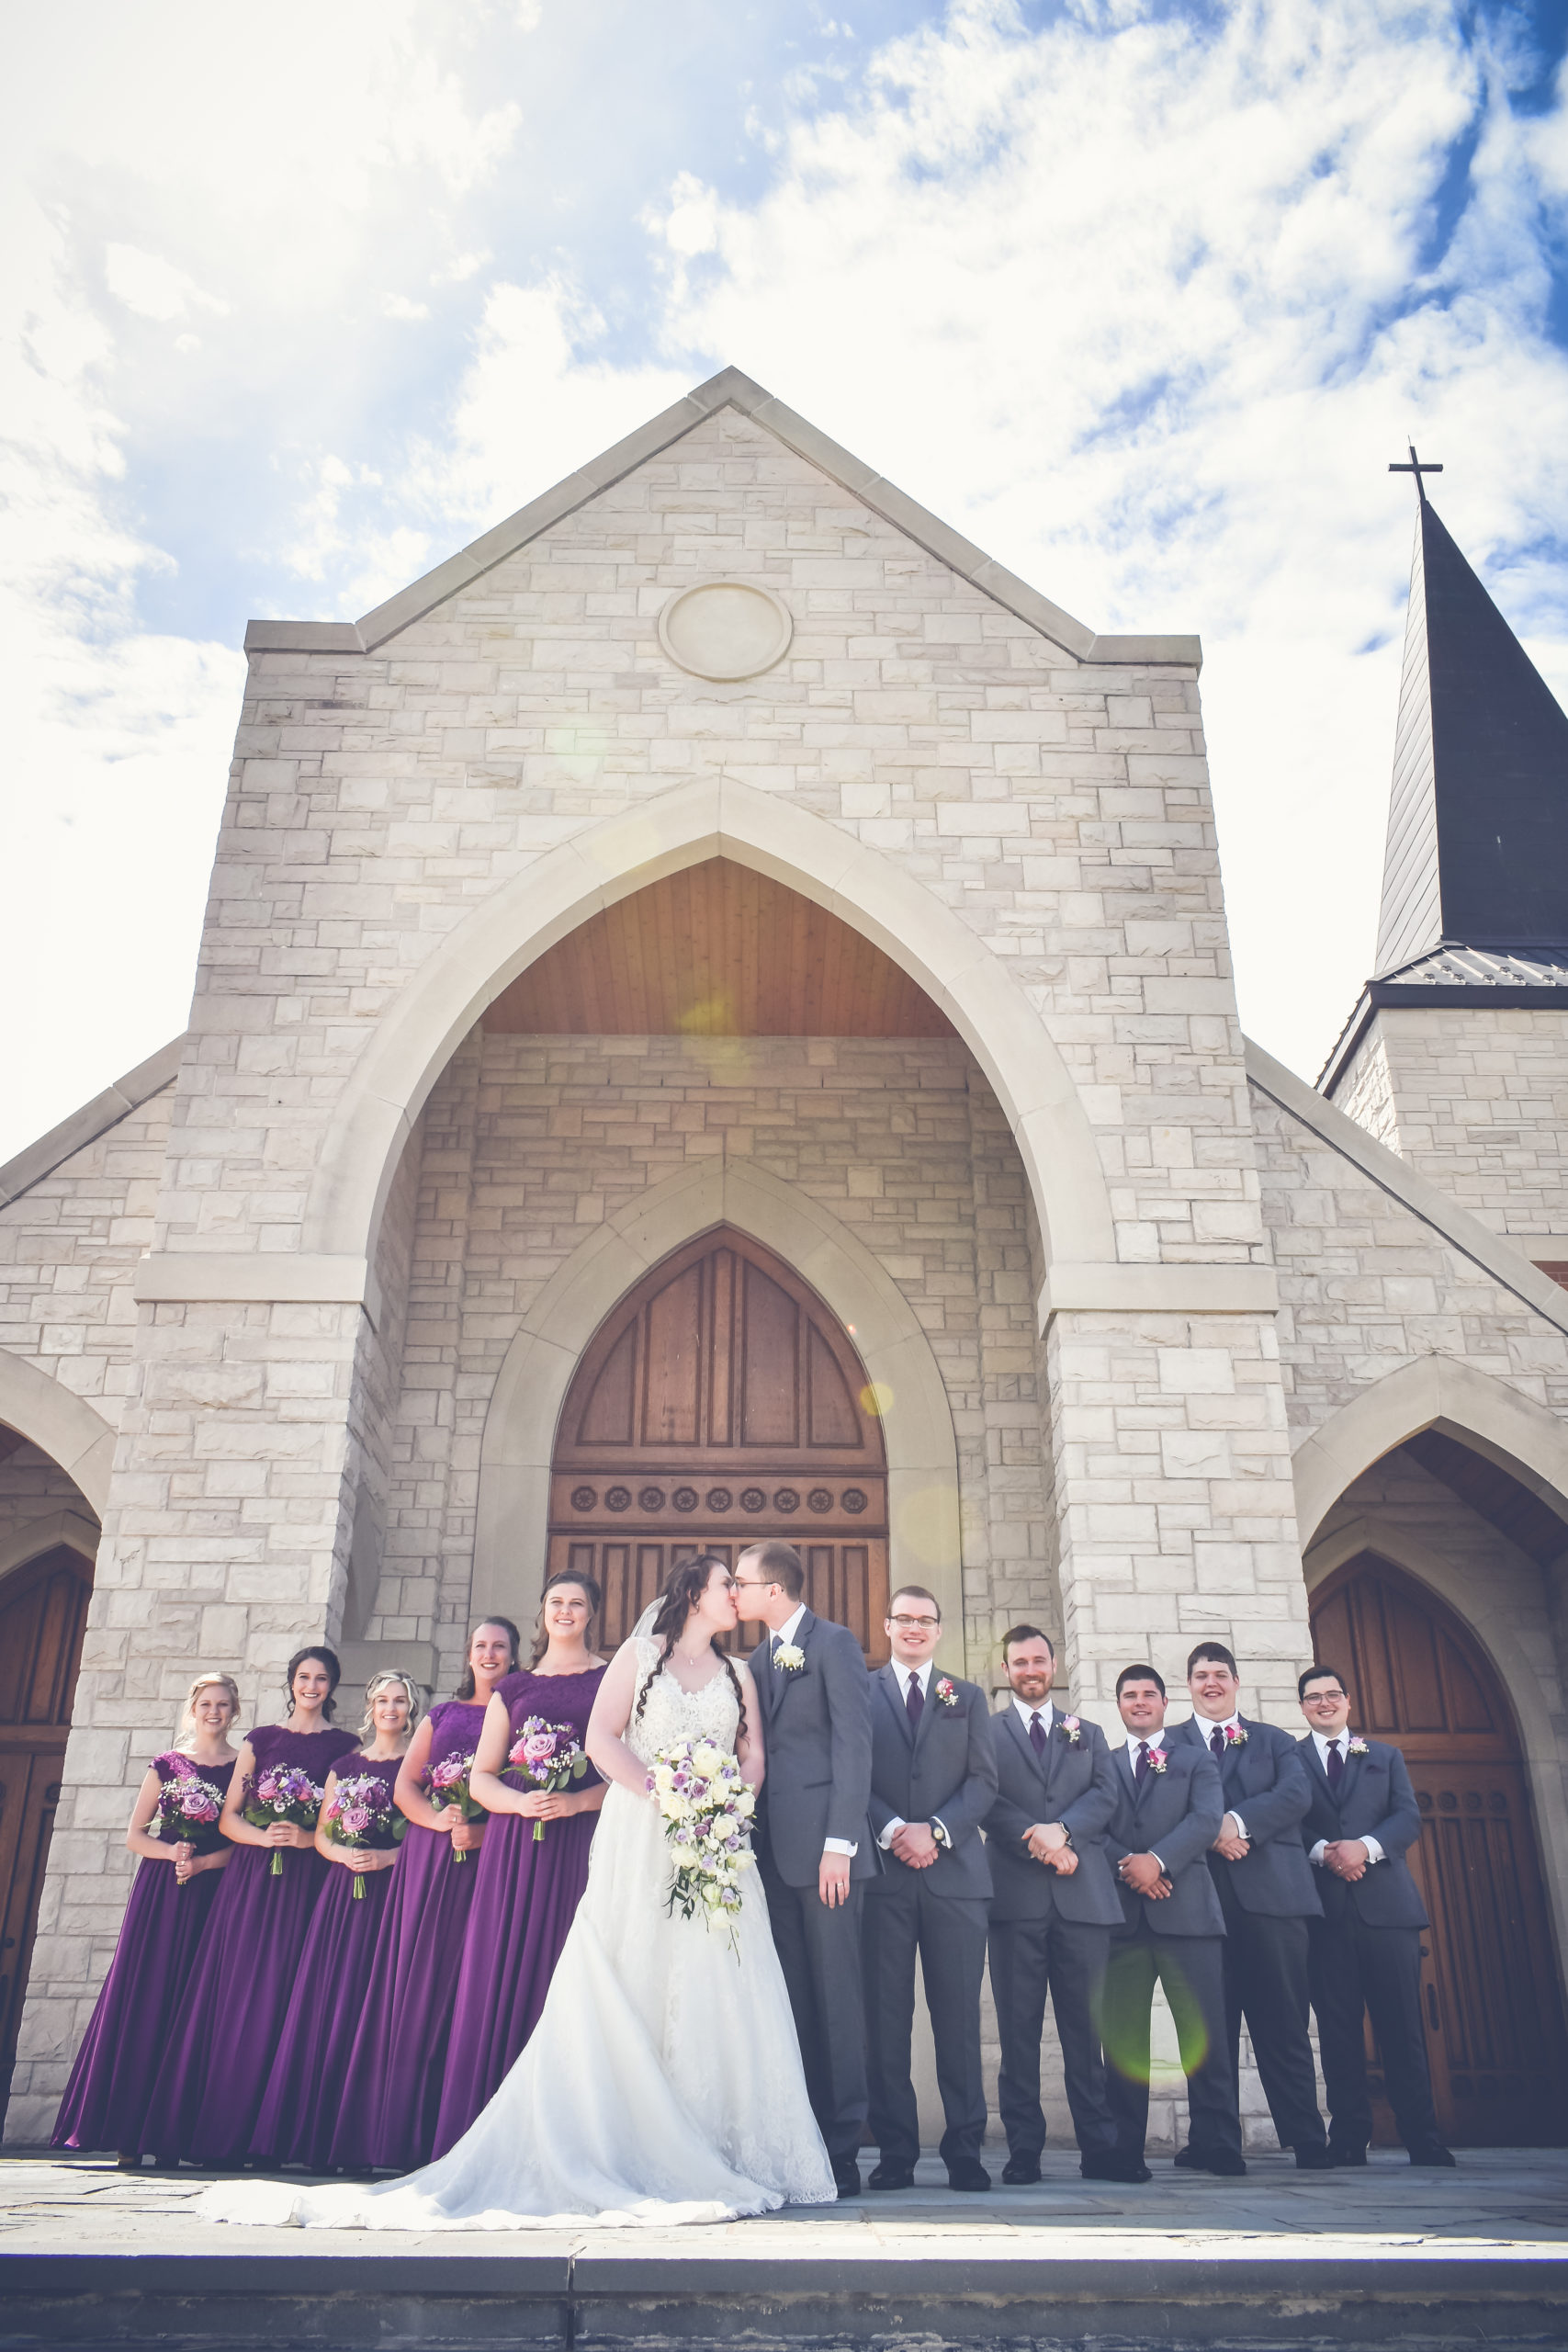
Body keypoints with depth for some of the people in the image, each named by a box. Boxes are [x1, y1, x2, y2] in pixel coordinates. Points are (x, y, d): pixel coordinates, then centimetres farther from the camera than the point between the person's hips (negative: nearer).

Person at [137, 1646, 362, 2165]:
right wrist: (263, 1835, -10)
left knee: (279, 1995, -7)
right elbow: (228, 1816, 8)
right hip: (251, 1874, 2)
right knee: (233, 1993, -3)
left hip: (307, 1881, -2)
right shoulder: (260, 1740, 13)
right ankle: (216, 2132, 2)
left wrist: (306, 1837, -14)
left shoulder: (345, 1746, 7)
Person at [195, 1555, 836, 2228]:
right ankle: (625, 2152, 1)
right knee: (625, 1992, -5)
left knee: (712, 1994, -2)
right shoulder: (639, 1654, 7)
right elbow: (601, 1738, -3)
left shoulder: (739, 1677, 16)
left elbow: (754, 1761, 9)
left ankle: (712, 2157, 3)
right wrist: (661, 1795, -14)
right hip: (638, 1842, -3)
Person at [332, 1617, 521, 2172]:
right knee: (419, 1983, -1)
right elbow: (404, 1785, 11)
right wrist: (441, 1819, -8)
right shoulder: (441, 1714, 19)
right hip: (430, 1859, 3)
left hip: (489, 1858, -3)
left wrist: (484, 1830, -17)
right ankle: (408, 2135, 4)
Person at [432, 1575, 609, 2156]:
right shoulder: (513, 1689, 16)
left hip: (584, 1842, -2)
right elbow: (481, 1777, 13)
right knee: (504, 1975, -2)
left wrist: (574, 1802, -14)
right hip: (516, 1845, 3)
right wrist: (521, 1802, -7)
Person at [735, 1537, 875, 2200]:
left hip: (824, 1849, -7)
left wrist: (839, 1845, -17)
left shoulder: (833, 1643, -4)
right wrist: (751, 1843, 8)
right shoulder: (759, 1659, 19)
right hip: (775, 1852, 7)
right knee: (794, 2001, 9)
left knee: (835, 1997, -2)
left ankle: (841, 2150, 6)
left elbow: (853, 1746, -11)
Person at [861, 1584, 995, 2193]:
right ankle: (896, 2153, 8)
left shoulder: (967, 1697, 16)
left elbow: (983, 1781, 7)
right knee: (885, 2018, 1)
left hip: (954, 1872, 1)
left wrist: (936, 1831, -7)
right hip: (883, 1873, -1)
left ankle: (965, 2151, 9)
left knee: (959, 2018, 2)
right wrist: (891, 1831, -12)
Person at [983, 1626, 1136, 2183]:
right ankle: (1024, 2150, 5)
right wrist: (1041, 1845, -13)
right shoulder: (986, 1733, 11)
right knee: (1019, 2028, 0)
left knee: (1086, 2027, 2)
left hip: (1084, 1895, 2)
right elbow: (986, 1800, -1)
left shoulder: (1088, 1733, 20)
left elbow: (1106, 1794, 6)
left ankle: (1099, 2147, 6)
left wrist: (1062, 1830, -12)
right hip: (1016, 1894, -2)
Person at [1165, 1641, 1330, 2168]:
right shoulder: (1169, 1745, 16)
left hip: (1271, 1893, 0)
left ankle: (1308, 2141, 3)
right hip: (1201, 1898, 0)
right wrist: (1211, 1833, -16)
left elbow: (1297, 1792, 0)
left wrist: (1239, 1821, -13)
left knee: (1283, 2023, -2)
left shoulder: (1274, 1740, 18)